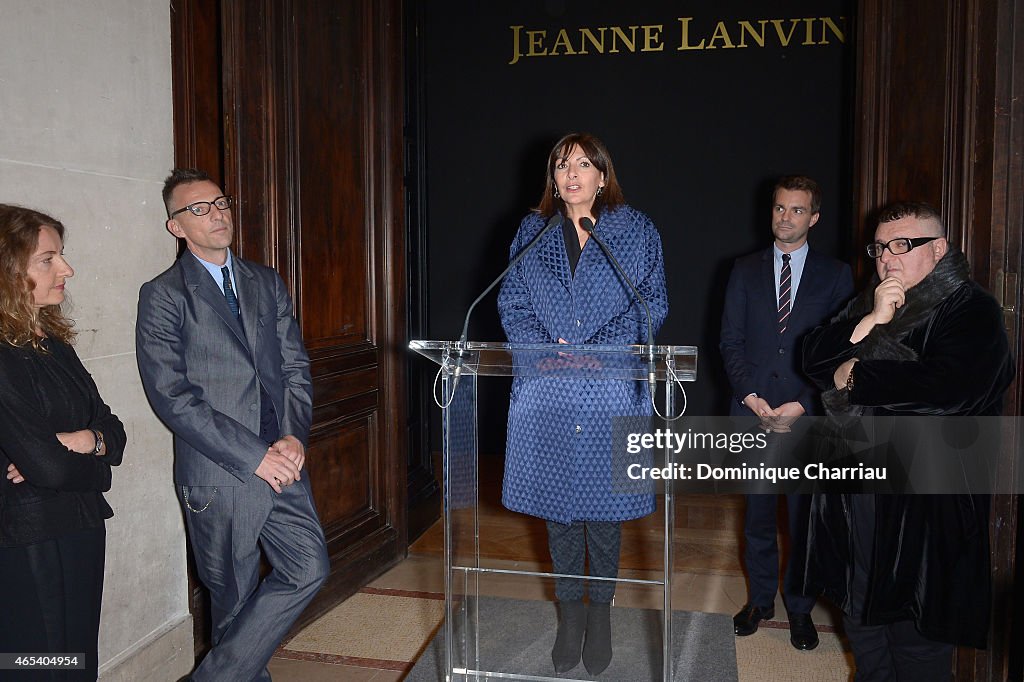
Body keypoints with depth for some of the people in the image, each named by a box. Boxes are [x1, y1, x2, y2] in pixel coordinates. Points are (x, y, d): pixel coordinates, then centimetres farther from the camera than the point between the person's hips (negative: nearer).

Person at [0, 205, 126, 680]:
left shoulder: (52, 341, 8)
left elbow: (113, 429, 7)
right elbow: (46, 466, -23)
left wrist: (86, 440, -15)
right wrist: (95, 456, -3)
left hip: (79, 531, 8)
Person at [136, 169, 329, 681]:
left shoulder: (267, 283, 13)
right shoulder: (162, 296, -4)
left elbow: (295, 366, 11)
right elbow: (171, 396, -12)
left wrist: (293, 436, -6)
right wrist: (253, 456, -16)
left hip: (280, 461, 5)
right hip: (219, 475, -5)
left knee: (309, 568, 0)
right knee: (235, 597, 7)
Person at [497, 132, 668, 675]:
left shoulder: (636, 231, 5)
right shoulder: (533, 231, 10)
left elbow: (653, 304, 2)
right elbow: (511, 302, 8)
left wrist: (600, 350, -11)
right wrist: (547, 347, -9)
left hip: (611, 388, -1)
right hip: (547, 388, 2)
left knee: (604, 499, 5)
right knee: (556, 498, 8)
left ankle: (601, 609, 24)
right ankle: (569, 609, 25)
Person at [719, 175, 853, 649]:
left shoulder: (835, 275, 4)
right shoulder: (745, 270, 9)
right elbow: (730, 341, 5)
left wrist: (801, 405, -11)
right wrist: (750, 396, -8)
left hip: (808, 415, -1)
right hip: (754, 413, 2)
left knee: (805, 516, 5)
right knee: (758, 513, 11)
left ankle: (799, 608, 22)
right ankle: (760, 599, 27)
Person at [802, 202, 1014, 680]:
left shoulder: (972, 312, -8)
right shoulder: (865, 305, 13)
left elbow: (948, 388, -25)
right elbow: (815, 360, 2)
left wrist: (855, 376, -13)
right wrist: (870, 321, -13)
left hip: (923, 510, -6)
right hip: (856, 500, 6)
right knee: (861, 622, 19)